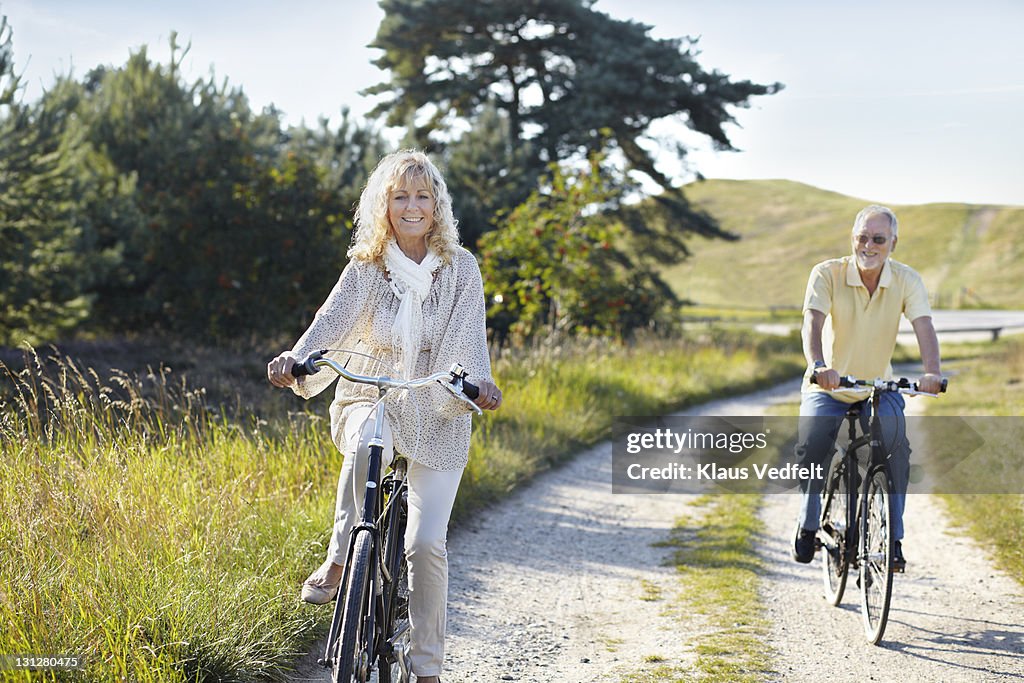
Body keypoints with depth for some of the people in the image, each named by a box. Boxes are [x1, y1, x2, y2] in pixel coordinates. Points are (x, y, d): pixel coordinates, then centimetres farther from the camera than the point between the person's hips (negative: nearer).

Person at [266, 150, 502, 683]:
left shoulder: (461, 268, 0)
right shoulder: (366, 268, 2)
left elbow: (468, 336, -10)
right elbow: (333, 320, -13)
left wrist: (477, 380, -32)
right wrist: (295, 357, -33)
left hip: (437, 414, 0)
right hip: (372, 398, 0)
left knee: (427, 543, -8)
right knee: (365, 447, -39)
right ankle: (340, 558, -20)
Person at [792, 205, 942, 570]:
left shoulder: (907, 280, -11)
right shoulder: (827, 274, -17)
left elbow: (924, 327, -25)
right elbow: (812, 322, -31)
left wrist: (931, 372, -45)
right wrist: (819, 366, -50)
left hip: (880, 388, 1)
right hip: (828, 387, -1)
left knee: (897, 447, -22)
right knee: (811, 446, -22)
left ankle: (893, 537, -7)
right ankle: (808, 524, 4)